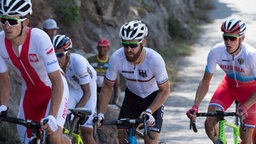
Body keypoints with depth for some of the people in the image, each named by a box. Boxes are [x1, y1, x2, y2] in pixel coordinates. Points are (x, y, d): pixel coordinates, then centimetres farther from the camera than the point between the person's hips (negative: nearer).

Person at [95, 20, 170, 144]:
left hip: (153, 97, -3)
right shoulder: (116, 58, -27)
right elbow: (107, 87, -11)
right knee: (122, 134, -8)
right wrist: (100, 114, -20)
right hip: (132, 95, 3)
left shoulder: (155, 59, -33)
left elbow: (165, 90, -21)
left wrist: (149, 112, -32)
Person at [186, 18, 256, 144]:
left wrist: (245, 107, -43)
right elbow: (205, 82, -13)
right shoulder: (216, 52, -24)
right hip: (229, 85, 3)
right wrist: (195, 107, -23)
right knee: (209, 122, -18)